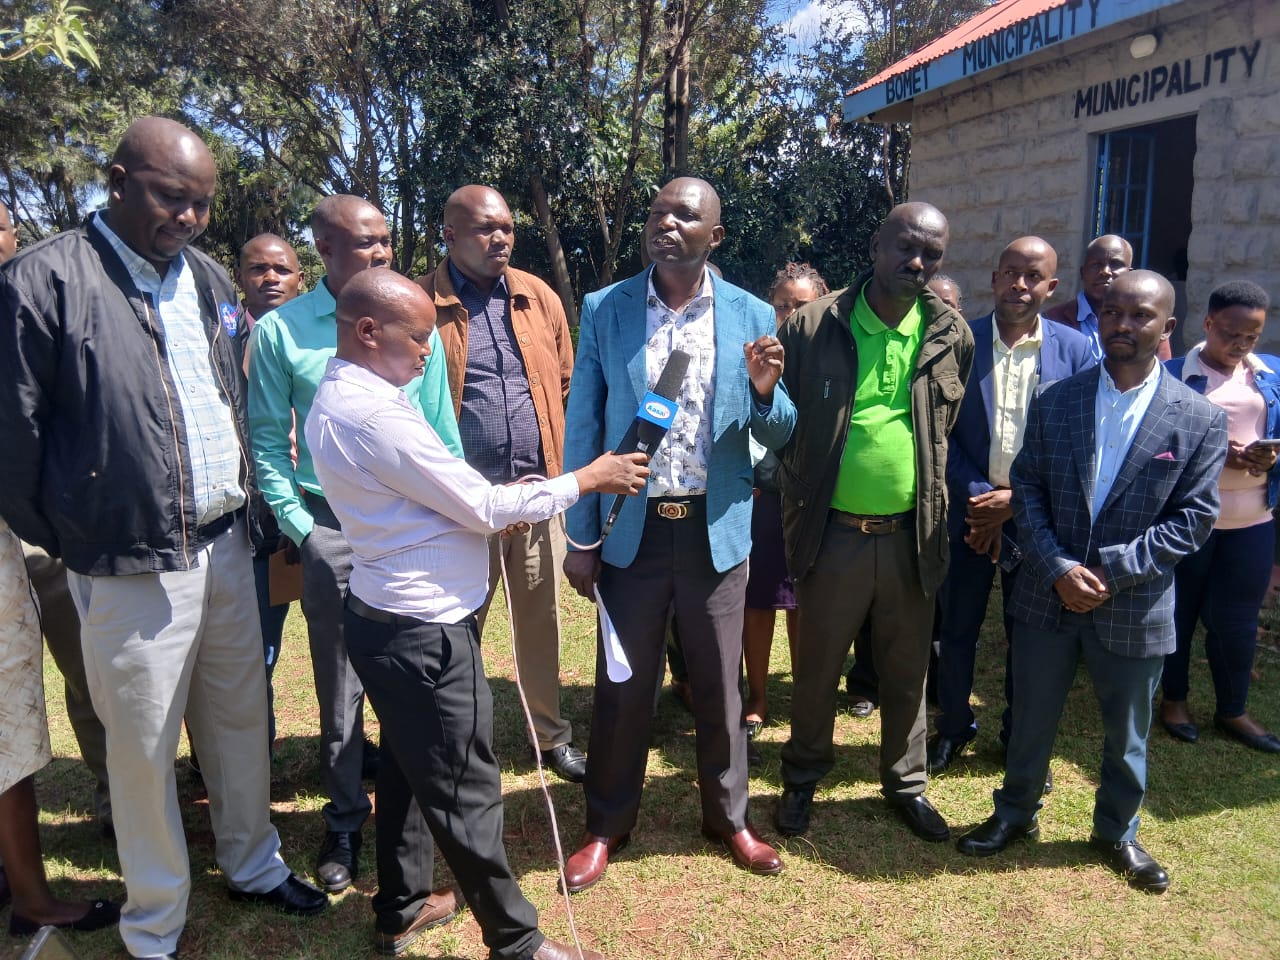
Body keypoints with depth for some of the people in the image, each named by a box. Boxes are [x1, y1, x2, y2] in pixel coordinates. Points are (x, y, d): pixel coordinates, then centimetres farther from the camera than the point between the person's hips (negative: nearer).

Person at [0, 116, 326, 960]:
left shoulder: (211, 281, 8)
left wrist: (241, 512, 10)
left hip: (224, 545, 6)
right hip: (130, 567, -5)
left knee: (242, 720, 17)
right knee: (144, 748, 9)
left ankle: (254, 865, 39)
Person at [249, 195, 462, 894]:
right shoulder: (279, 330, -2)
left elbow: (441, 425, 7)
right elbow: (268, 442, 2)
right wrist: (300, 527, -4)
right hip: (332, 528, -1)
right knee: (340, 687, 10)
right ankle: (344, 819, 28)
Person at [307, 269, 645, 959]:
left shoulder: (338, 397, 7)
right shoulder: (373, 414, -24)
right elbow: (484, 508, -19)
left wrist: (484, 506, 7)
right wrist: (588, 479, -10)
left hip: (386, 618, 10)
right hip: (424, 632, -10)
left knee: (408, 769, 23)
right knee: (466, 792, 5)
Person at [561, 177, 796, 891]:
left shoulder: (753, 316, 0)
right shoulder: (604, 310, -1)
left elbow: (780, 435, 3)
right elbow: (584, 428, 0)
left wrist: (765, 391, -20)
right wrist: (580, 536, -2)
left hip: (717, 529, 1)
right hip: (631, 528, 0)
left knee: (720, 683, 14)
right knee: (623, 685, 11)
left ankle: (729, 817, 36)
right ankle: (608, 828, 31)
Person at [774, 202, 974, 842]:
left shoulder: (951, 336, 1)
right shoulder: (813, 325, -8)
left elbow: (955, 431, 12)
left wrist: (943, 509, 9)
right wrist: (796, 504, -4)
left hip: (912, 534, 3)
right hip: (831, 531, -2)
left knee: (907, 671, 16)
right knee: (816, 666, 13)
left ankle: (905, 782, 37)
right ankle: (803, 777, 34)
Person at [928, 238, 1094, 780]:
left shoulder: (1075, 350, -2)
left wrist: (1017, 500, -12)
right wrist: (978, 496, -13)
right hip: (969, 508, 0)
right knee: (957, 627, 9)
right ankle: (953, 727, 30)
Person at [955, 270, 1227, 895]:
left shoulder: (1199, 419, -6)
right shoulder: (1055, 401, -1)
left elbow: (1194, 517, -7)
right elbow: (1027, 489, -2)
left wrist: (1113, 569, -16)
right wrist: (1059, 569, -14)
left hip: (1135, 607, -1)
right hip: (1047, 597, 1)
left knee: (1127, 735, 17)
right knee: (1031, 720, 16)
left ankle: (1117, 832, 41)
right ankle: (1015, 814, 38)